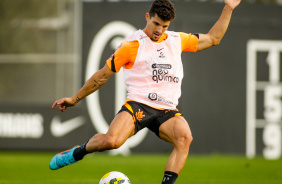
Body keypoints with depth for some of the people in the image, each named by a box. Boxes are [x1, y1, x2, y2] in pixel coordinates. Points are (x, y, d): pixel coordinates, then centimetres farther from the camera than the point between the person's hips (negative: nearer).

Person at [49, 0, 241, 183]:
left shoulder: (178, 40, 17)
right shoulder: (132, 45, 3)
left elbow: (213, 38, 28)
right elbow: (103, 75, 10)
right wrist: (75, 99, 13)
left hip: (167, 110, 4)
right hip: (139, 105, -4)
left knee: (185, 138, -30)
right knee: (111, 141, -30)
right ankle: (77, 152, 2)